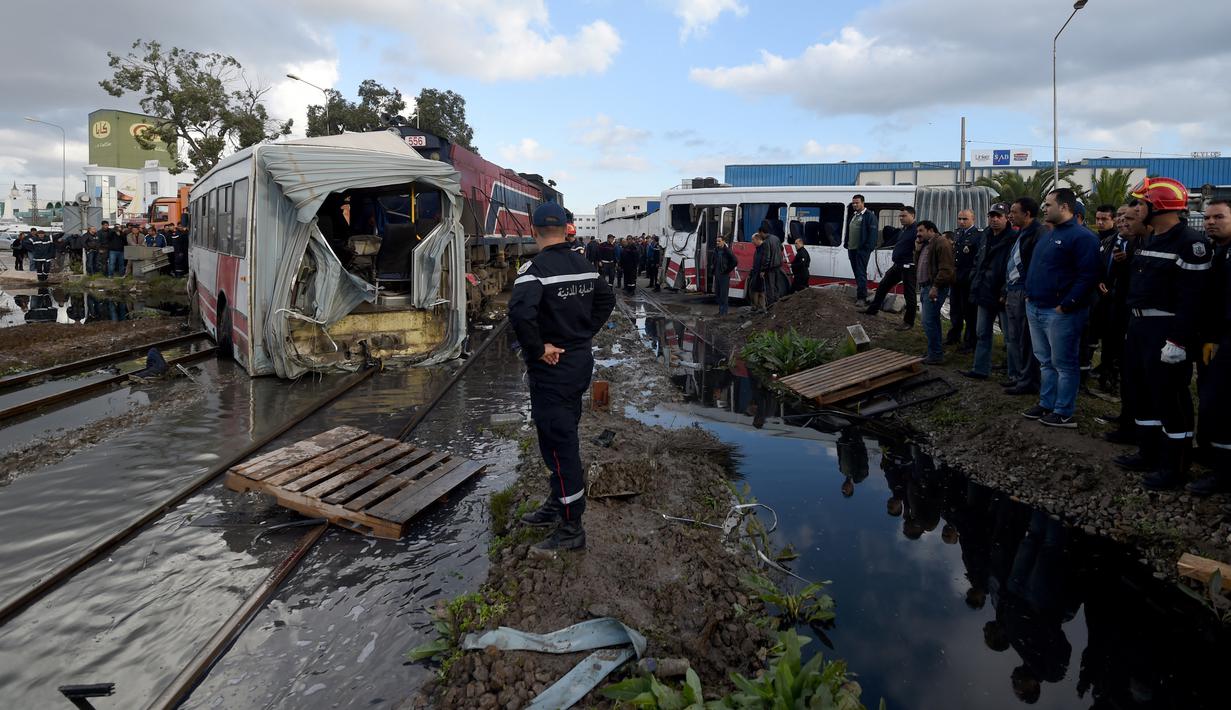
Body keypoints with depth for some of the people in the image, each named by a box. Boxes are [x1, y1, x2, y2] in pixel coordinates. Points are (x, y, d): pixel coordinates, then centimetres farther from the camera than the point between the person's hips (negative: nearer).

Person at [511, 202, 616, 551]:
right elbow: (606, 299, 21)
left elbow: (520, 312, -35)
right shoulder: (583, 264, 7)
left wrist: (537, 349, -22)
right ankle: (557, 505, 36)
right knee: (565, 437, 20)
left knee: (559, 444, 0)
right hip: (581, 362, 8)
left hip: (551, 369, -8)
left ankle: (571, 528, 8)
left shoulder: (536, 267, -19)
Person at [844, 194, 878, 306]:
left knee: (861, 273, -11)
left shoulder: (869, 215, -6)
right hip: (852, 249, 8)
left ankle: (862, 297, -12)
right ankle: (860, 294, 22)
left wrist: (868, 246, -20)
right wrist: (847, 244, 15)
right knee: (856, 272, 13)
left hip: (862, 249, -8)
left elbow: (873, 232, -13)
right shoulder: (853, 215, 19)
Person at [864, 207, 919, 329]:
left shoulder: (916, 230, -16)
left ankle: (909, 322, 12)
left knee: (909, 294, 1)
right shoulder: (903, 229, 13)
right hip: (897, 265, 10)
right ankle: (872, 310, 31)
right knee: (882, 286, 17)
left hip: (908, 267, -10)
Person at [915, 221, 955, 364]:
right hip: (926, 287, 10)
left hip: (935, 288, -10)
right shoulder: (926, 244, 19)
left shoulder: (941, 243, -12)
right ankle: (935, 351, 23)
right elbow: (918, 263, 24)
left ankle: (936, 355, -7)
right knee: (932, 321, 15)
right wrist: (918, 249, 10)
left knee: (929, 322, -12)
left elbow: (946, 269, -20)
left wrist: (935, 287, -24)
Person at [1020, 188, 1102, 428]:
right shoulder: (1049, 236, 17)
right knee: (1045, 361, 16)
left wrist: (1065, 306, -20)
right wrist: (1030, 294, 13)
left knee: (1064, 364, -1)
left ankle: (1064, 414, 6)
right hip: (1036, 309, 9)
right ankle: (1046, 404, 26)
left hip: (1060, 312, -9)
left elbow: (1087, 276, -19)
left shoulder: (1082, 237, -12)